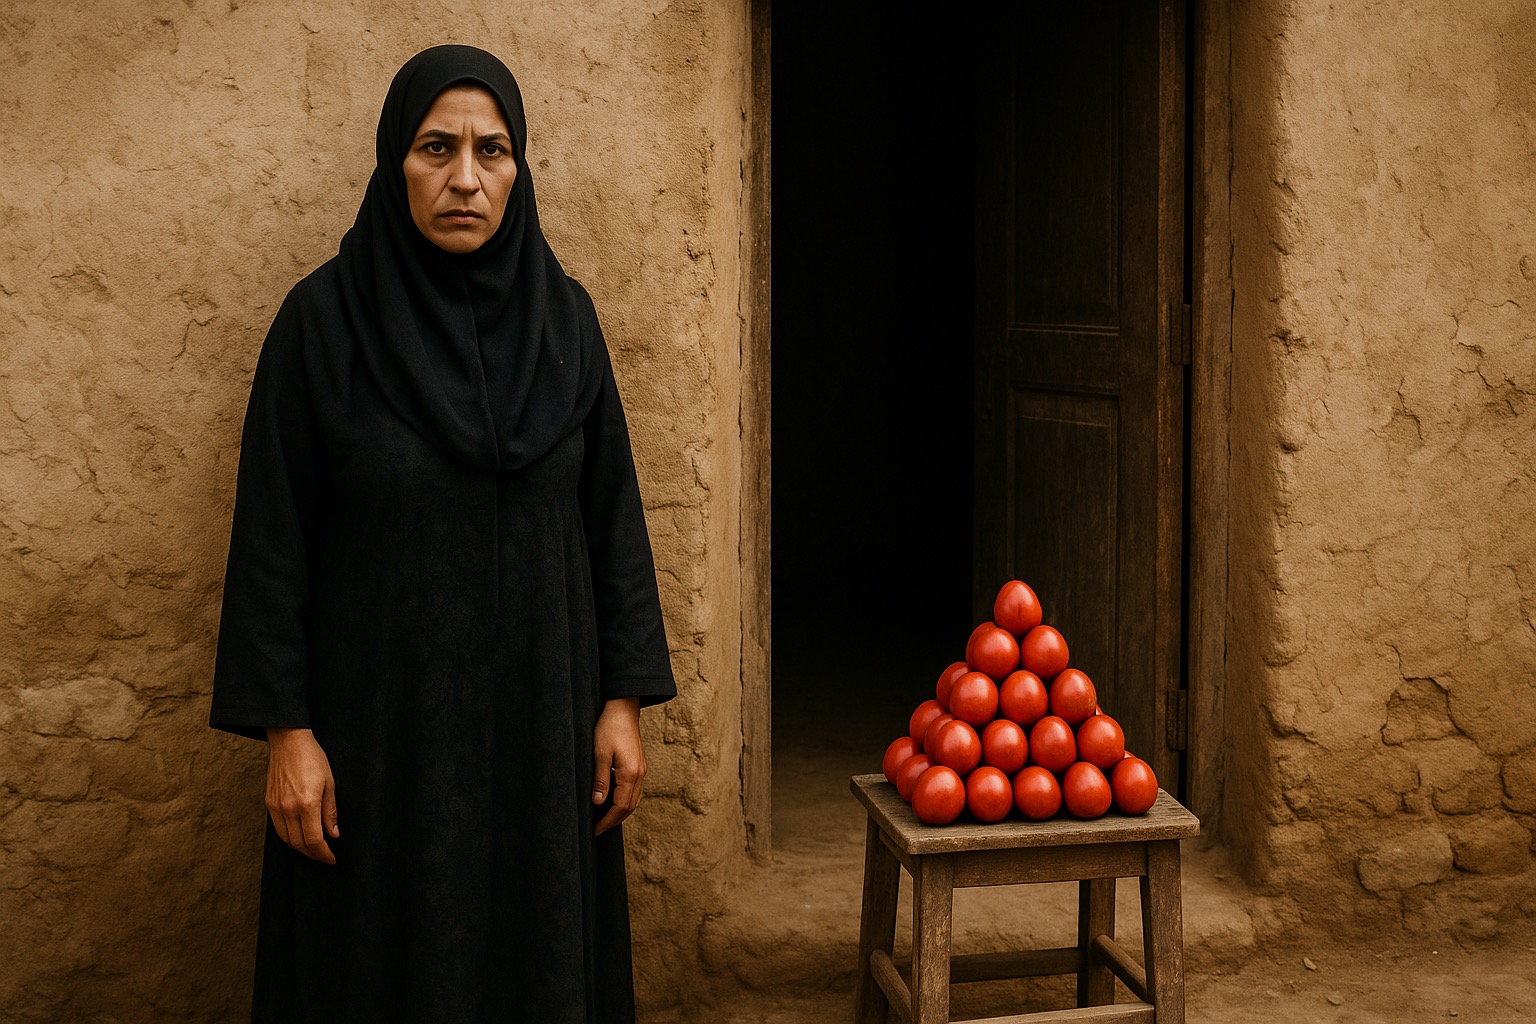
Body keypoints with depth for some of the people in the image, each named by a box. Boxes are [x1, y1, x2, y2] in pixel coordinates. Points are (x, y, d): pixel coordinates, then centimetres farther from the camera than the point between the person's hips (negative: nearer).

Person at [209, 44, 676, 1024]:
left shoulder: (564, 316, 1)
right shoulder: (324, 316, -7)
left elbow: (612, 514, 4)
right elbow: (274, 534, -5)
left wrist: (623, 699, 1)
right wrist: (286, 730, -9)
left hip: (540, 712, 3)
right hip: (381, 715, -2)